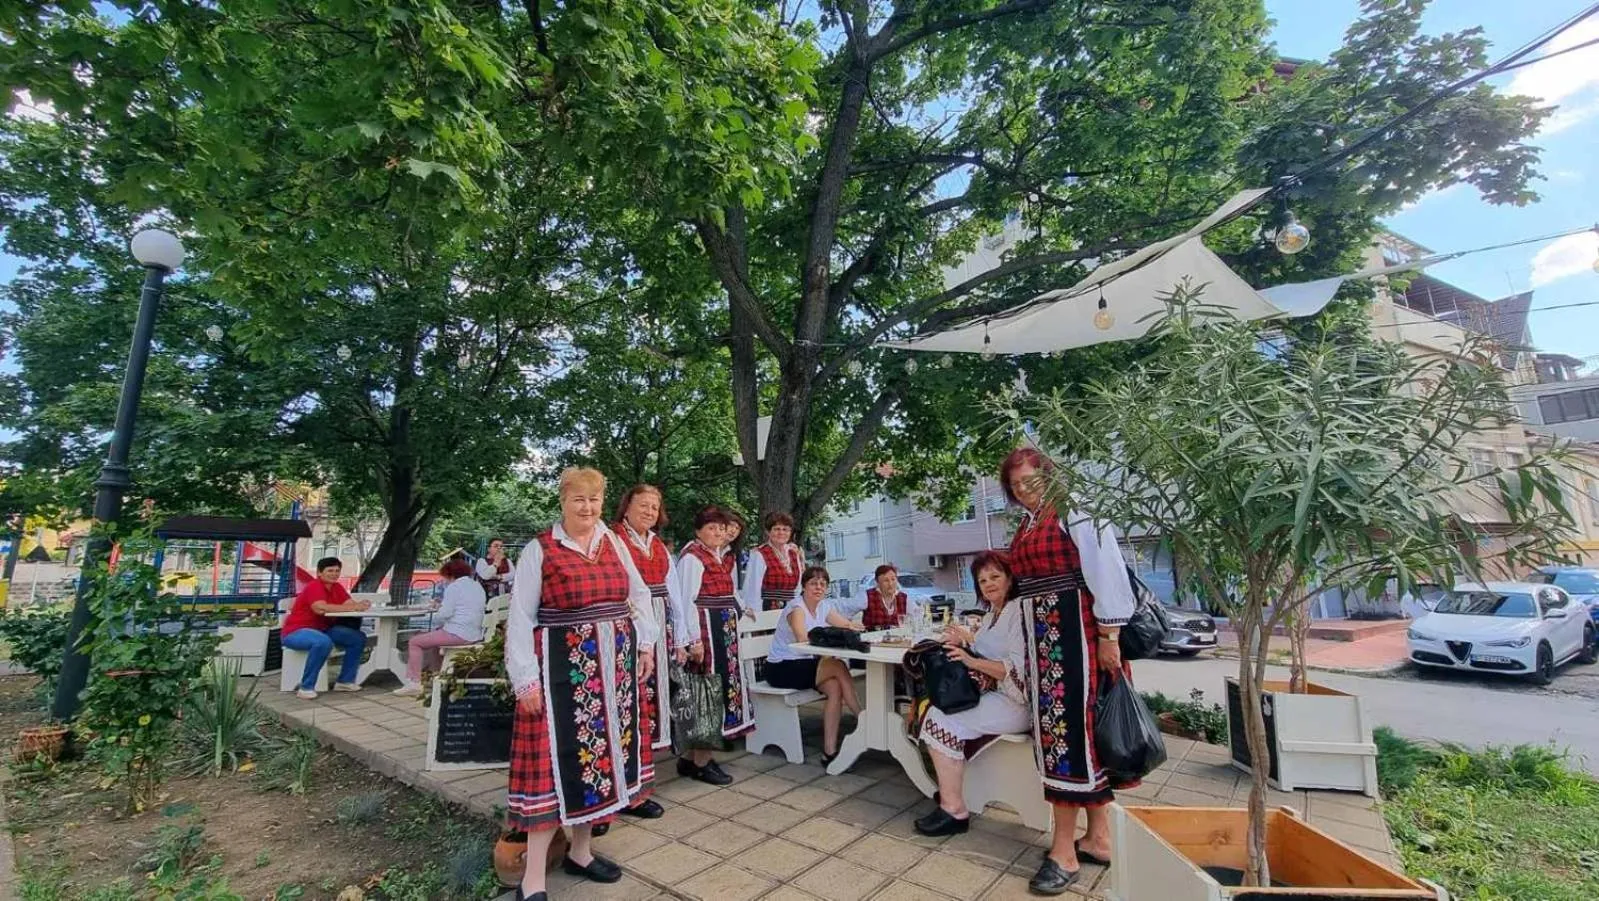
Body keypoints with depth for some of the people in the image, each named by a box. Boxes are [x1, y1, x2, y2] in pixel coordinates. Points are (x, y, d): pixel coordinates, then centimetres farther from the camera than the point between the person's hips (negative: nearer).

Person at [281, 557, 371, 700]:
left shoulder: (337, 587, 6)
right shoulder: (314, 587, -19)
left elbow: (351, 603, -4)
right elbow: (321, 608, -36)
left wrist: (360, 604, -28)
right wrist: (352, 608, -34)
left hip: (322, 629, 9)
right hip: (296, 632, -9)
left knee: (359, 637, -3)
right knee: (323, 642, -40)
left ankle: (345, 681, 4)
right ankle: (306, 687, -26)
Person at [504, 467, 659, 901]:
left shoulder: (614, 543, 6)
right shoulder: (539, 551, -7)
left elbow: (639, 595, 15)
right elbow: (520, 619, -7)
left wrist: (645, 643, 9)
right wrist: (525, 678, -11)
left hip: (614, 665, 5)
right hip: (563, 668, -5)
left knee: (602, 752, 13)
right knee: (559, 759, -3)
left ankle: (580, 851, 31)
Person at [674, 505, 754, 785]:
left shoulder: (722, 557, 14)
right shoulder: (692, 557, -13)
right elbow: (686, 600, -18)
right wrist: (693, 640, -22)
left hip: (723, 630, 9)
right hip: (703, 630, -9)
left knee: (721, 686, 12)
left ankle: (694, 756, 24)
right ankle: (700, 762, 10)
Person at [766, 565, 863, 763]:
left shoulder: (824, 606, 7)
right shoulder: (796, 607, -16)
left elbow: (849, 625, 7)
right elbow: (803, 639, -31)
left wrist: (850, 627, -16)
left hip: (805, 664, 7)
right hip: (781, 668, -7)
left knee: (834, 687, -22)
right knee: (838, 666, -23)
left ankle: (830, 751, -16)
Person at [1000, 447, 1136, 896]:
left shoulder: (1075, 510, -9)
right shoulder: (1026, 524, 14)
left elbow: (1106, 571, -14)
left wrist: (1108, 636, -16)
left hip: (1075, 634, -8)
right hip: (1041, 639, 8)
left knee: (1071, 728, -4)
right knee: (1058, 729, 12)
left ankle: (1065, 851, 7)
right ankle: (1099, 837, 25)